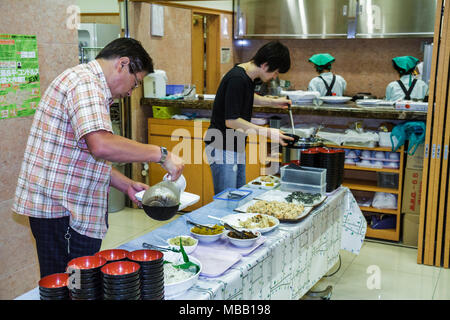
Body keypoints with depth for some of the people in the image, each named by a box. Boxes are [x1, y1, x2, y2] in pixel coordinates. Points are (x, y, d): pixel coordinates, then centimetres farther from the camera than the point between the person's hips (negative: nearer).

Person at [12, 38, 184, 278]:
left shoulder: (90, 84, 20)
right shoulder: (85, 82, -15)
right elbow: (102, 145, -32)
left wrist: (126, 185, 14)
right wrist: (161, 154, -23)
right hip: (61, 212, -10)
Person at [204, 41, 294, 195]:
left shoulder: (249, 76, 5)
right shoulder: (237, 79, -23)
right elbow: (231, 120, -25)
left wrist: (273, 101, 15)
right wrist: (267, 132, -24)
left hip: (236, 147, 10)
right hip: (222, 148, -10)